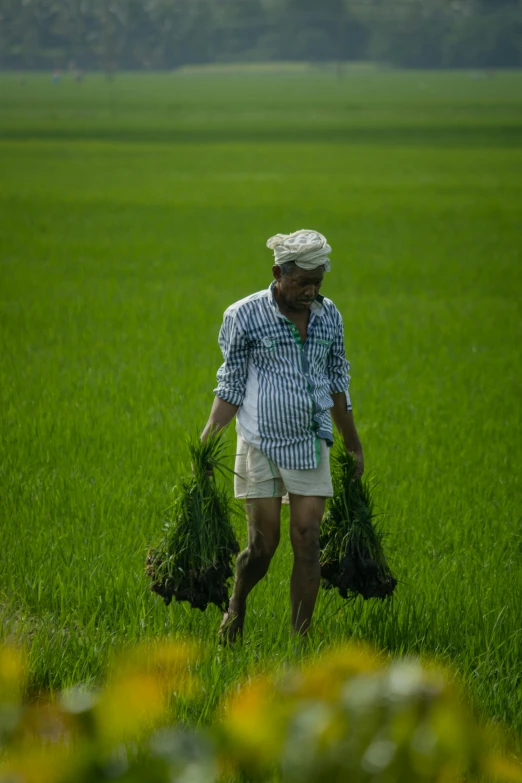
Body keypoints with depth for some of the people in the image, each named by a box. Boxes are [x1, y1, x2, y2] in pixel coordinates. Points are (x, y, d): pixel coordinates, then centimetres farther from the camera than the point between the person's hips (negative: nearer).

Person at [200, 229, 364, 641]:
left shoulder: (328, 315, 5)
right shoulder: (245, 316, -7)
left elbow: (337, 383, 15)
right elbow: (232, 386, -3)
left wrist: (354, 445, 19)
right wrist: (207, 439, -14)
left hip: (311, 446, 3)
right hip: (261, 447, -3)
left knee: (307, 542, -3)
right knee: (263, 545, 0)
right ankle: (236, 607, 30)